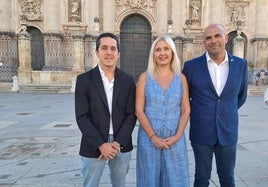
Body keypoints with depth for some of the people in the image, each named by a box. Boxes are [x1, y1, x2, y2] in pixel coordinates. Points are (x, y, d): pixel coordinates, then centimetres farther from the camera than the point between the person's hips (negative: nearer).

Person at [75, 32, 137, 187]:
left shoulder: (128, 80, 1)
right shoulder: (84, 80, -4)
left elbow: (131, 114, -1)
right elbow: (82, 117, -8)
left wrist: (118, 142, -11)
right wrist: (101, 144, -14)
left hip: (122, 146, 2)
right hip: (94, 147, -2)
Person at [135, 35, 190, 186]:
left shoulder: (181, 78, 1)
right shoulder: (145, 77, -4)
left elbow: (186, 110, 1)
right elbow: (139, 110, -7)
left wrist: (177, 136, -9)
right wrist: (153, 136, -12)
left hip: (175, 139, 1)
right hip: (149, 137, -1)